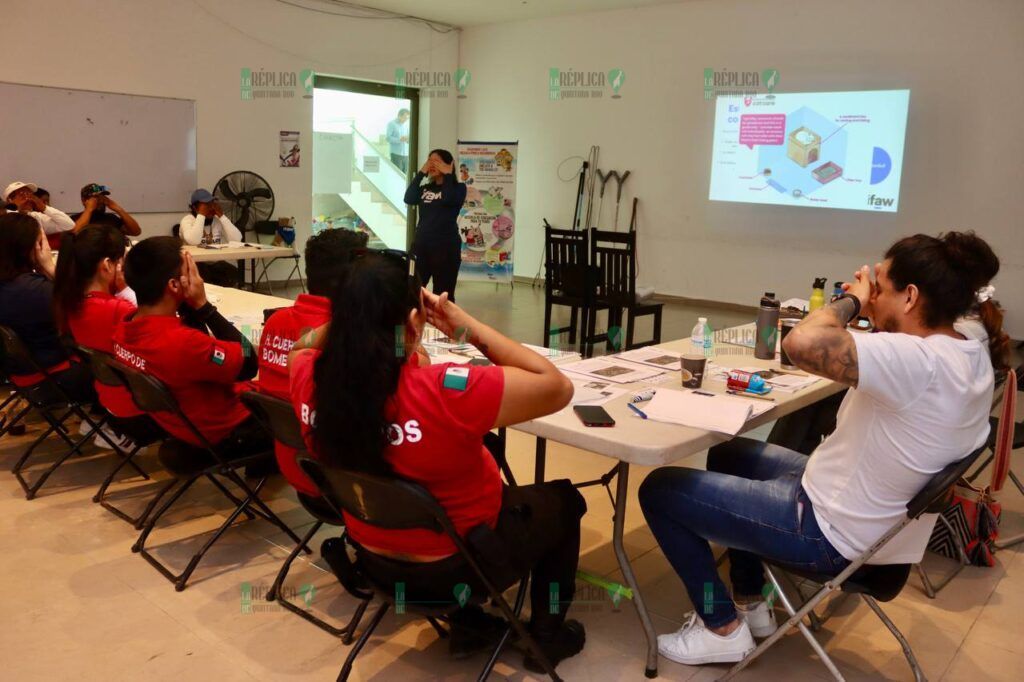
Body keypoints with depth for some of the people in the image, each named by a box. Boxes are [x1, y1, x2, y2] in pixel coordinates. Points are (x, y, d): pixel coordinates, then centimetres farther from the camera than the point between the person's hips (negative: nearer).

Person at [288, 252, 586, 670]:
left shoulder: (309, 379, -19)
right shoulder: (444, 392, -37)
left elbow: (303, 345, 7)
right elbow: (557, 387, -24)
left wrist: (353, 315, -10)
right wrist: (464, 326, -24)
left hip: (375, 559, 6)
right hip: (456, 566, -5)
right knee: (562, 499, 22)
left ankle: (467, 620, 40)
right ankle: (547, 635, 35)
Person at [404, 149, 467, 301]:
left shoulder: (458, 187, 1)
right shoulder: (425, 189, 15)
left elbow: (449, 199, -21)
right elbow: (409, 199, -3)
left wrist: (448, 175, -9)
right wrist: (421, 173, -1)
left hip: (446, 246, -5)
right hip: (421, 244, 5)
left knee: (443, 295, -2)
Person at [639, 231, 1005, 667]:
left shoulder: (920, 361, -33)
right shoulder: (972, 353, -1)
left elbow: (802, 344, -45)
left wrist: (850, 300, -27)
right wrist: (865, 309, 3)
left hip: (828, 532, -10)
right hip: (869, 518, 10)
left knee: (660, 490, -3)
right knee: (728, 454, 27)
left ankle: (723, 628, 11)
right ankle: (751, 603, 30)